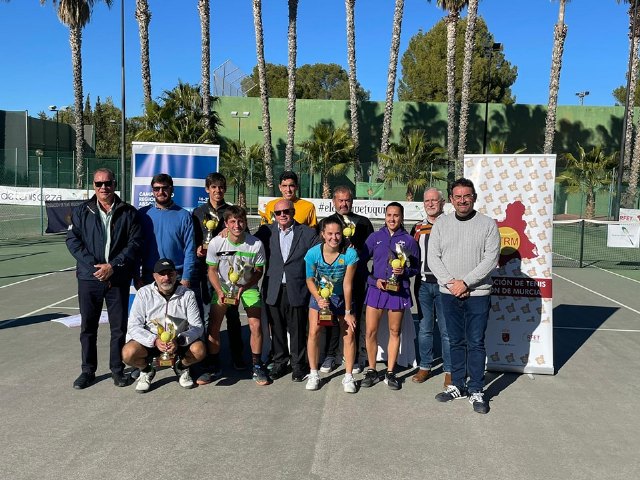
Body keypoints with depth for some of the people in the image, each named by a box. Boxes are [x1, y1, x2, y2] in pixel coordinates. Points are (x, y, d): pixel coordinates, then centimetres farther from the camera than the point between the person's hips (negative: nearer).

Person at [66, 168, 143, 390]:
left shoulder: (128, 212, 3)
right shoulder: (81, 211, 6)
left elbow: (135, 243, -3)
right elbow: (73, 240, 0)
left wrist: (113, 266, -13)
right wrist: (93, 266, -12)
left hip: (119, 278, -1)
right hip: (89, 277, 1)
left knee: (119, 327, 6)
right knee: (88, 326, 10)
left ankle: (117, 369, 21)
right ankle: (88, 370, 24)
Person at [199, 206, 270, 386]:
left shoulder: (256, 244, -22)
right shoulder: (216, 243, -20)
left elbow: (258, 271, -9)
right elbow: (212, 270, -7)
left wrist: (244, 288, -22)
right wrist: (220, 292, -20)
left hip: (248, 287, -1)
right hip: (223, 286, 1)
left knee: (255, 326, -12)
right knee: (213, 326, -7)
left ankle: (257, 367, 7)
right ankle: (213, 367, 11)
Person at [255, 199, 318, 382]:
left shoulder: (308, 233, 0)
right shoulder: (266, 231, 6)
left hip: (297, 291, -2)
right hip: (273, 290, 2)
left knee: (298, 330, 6)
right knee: (277, 330, 11)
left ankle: (298, 365, 22)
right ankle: (279, 363, 27)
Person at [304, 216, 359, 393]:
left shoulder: (350, 254, -23)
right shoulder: (313, 253, -20)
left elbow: (347, 284, -18)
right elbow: (310, 279, -7)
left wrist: (348, 311, -13)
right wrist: (319, 299, -23)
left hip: (342, 297, 0)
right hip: (319, 295, 1)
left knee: (349, 333, -4)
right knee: (313, 332, -8)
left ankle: (348, 376, 9)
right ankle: (313, 374, 7)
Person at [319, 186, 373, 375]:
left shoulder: (363, 222, 12)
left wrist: (356, 253, -7)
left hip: (356, 276, 0)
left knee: (354, 317, 2)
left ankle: (355, 357, 12)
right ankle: (330, 357, 13)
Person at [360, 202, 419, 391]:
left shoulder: (408, 240, 3)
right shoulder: (375, 237, 4)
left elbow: (416, 267, 7)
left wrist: (404, 271, -14)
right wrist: (374, 280, -9)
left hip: (398, 290, 0)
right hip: (376, 288, 0)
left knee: (395, 332, 8)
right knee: (371, 331, -1)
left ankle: (390, 372, 20)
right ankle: (371, 371, 15)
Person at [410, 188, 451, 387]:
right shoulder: (417, 228, 13)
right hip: (423, 284, 4)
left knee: (447, 330, 2)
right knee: (424, 329, 11)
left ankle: (449, 370, 13)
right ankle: (425, 367, 22)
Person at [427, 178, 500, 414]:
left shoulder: (488, 224, -2)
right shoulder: (441, 224, 6)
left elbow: (491, 259, -9)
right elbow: (433, 257, 2)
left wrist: (465, 282, -15)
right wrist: (451, 283, -10)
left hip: (478, 294, -3)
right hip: (449, 294, 3)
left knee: (476, 343, 2)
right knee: (456, 342, 12)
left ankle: (476, 391, 12)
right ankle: (457, 386, 23)